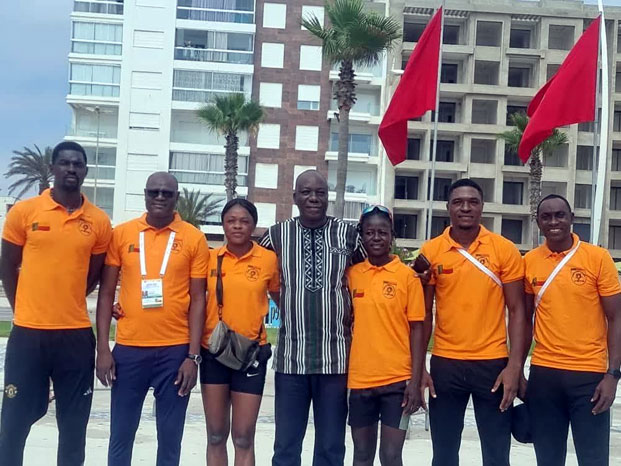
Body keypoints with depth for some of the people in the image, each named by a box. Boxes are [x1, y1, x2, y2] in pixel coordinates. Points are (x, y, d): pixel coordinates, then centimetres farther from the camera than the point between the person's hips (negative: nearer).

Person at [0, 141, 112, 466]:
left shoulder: (99, 221, 2)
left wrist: (66, 306, 11)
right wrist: (29, 312, 9)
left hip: (77, 335, 1)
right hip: (28, 333, -1)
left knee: (74, 423, 10)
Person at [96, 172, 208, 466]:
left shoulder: (194, 238, 0)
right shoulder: (121, 234, 4)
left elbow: (197, 299, 0)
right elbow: (106, 293, 5)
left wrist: (193, 356, -5)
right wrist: (102, 348, -1)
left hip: (176, 350, -1)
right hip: (129, 348, 1)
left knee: (170, 437, 8)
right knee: (121, 435, 10)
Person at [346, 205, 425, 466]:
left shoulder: (407, 276, -3)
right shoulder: (351, 274, 4)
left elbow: (417, 330, -3)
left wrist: (415, 381, -8)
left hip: (397, 380, -3)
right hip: (359, 379, 3)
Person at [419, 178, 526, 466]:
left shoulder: (504, 249, -3)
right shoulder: (430, 251, 0)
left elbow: (517, 310, -1)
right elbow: (423, 313, 4)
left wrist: (514, 366, -9)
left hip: (492, 363, -1)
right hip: (444, 364, 1)